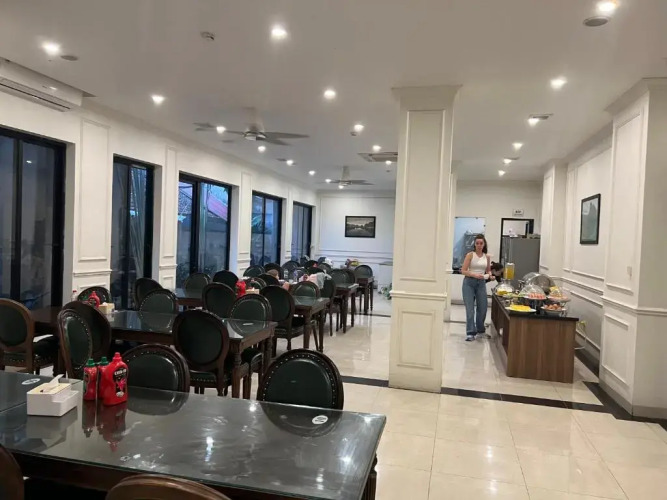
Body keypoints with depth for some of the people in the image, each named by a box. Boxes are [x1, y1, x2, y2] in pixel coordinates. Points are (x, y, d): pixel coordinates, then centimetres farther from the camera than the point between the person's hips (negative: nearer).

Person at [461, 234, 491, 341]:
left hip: (481, 283, 4)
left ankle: (480, 329, 31)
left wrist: (489, 275, -3)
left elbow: (488, 271, 19)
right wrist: (474, 274, -22)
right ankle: (470, 332, -2)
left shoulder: (487, 257, 8)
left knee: (482, 308, 9)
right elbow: (463, 271, -8)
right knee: (470, 308, -6)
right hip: (469, 282, -4)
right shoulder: (470, 255, -4)